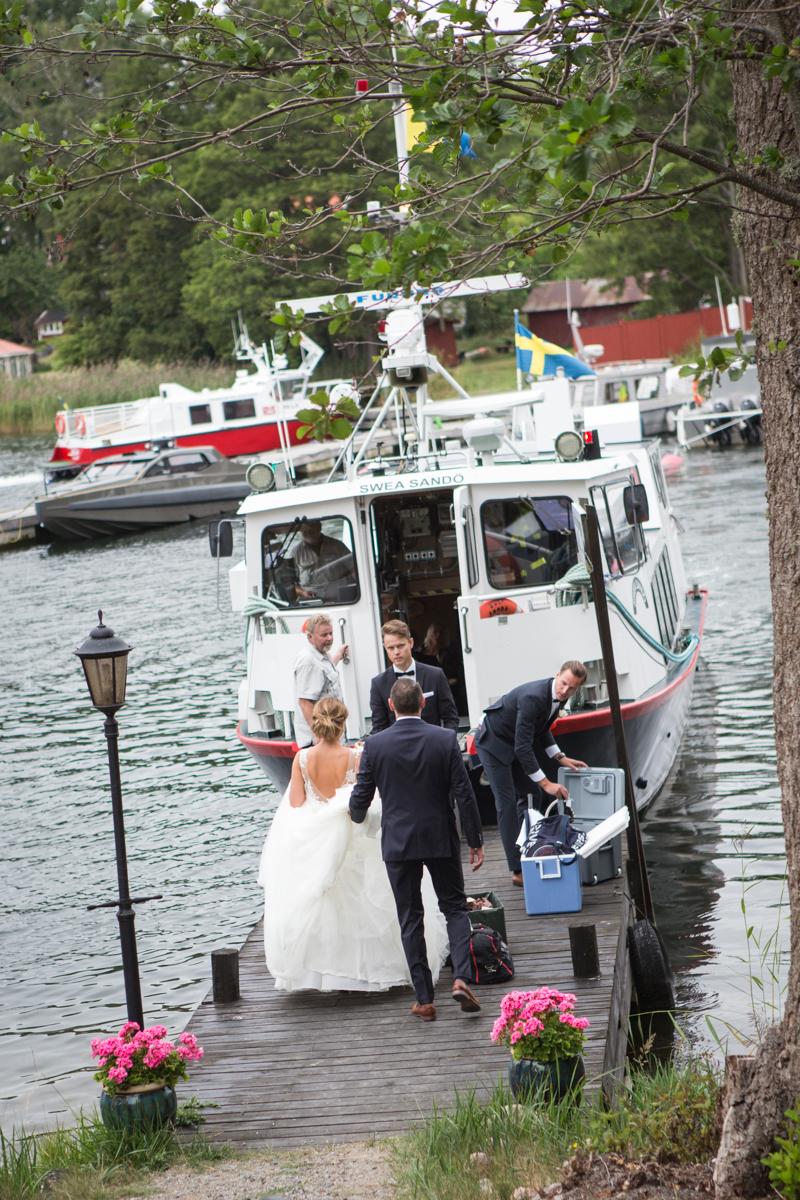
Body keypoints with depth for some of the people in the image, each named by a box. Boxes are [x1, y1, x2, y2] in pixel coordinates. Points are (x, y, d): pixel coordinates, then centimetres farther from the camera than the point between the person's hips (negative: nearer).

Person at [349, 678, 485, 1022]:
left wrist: (357, 816, 23)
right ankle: (462, 978, -6)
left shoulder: (375, 745, -8)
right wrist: (475, 840, 2)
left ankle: (424, 1000, 8)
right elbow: (463, 794, -7)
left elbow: (360, 798, -1)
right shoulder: (445, 740, -8)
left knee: (410, 919, 8)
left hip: (398, 842, 0)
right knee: (455, 908, 13)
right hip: (441, 839, 0)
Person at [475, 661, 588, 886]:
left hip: (515, 743, 9)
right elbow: (522, 747, -34)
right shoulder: (533, 697, -35)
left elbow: (541, 729, 13)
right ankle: (517, 871, -11)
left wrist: (560, 757, 3)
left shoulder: (557, 696, -7)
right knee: (507, 804, -11)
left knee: (529, 797, 12)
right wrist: (545, 783, -31)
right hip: (494, 743, -9)